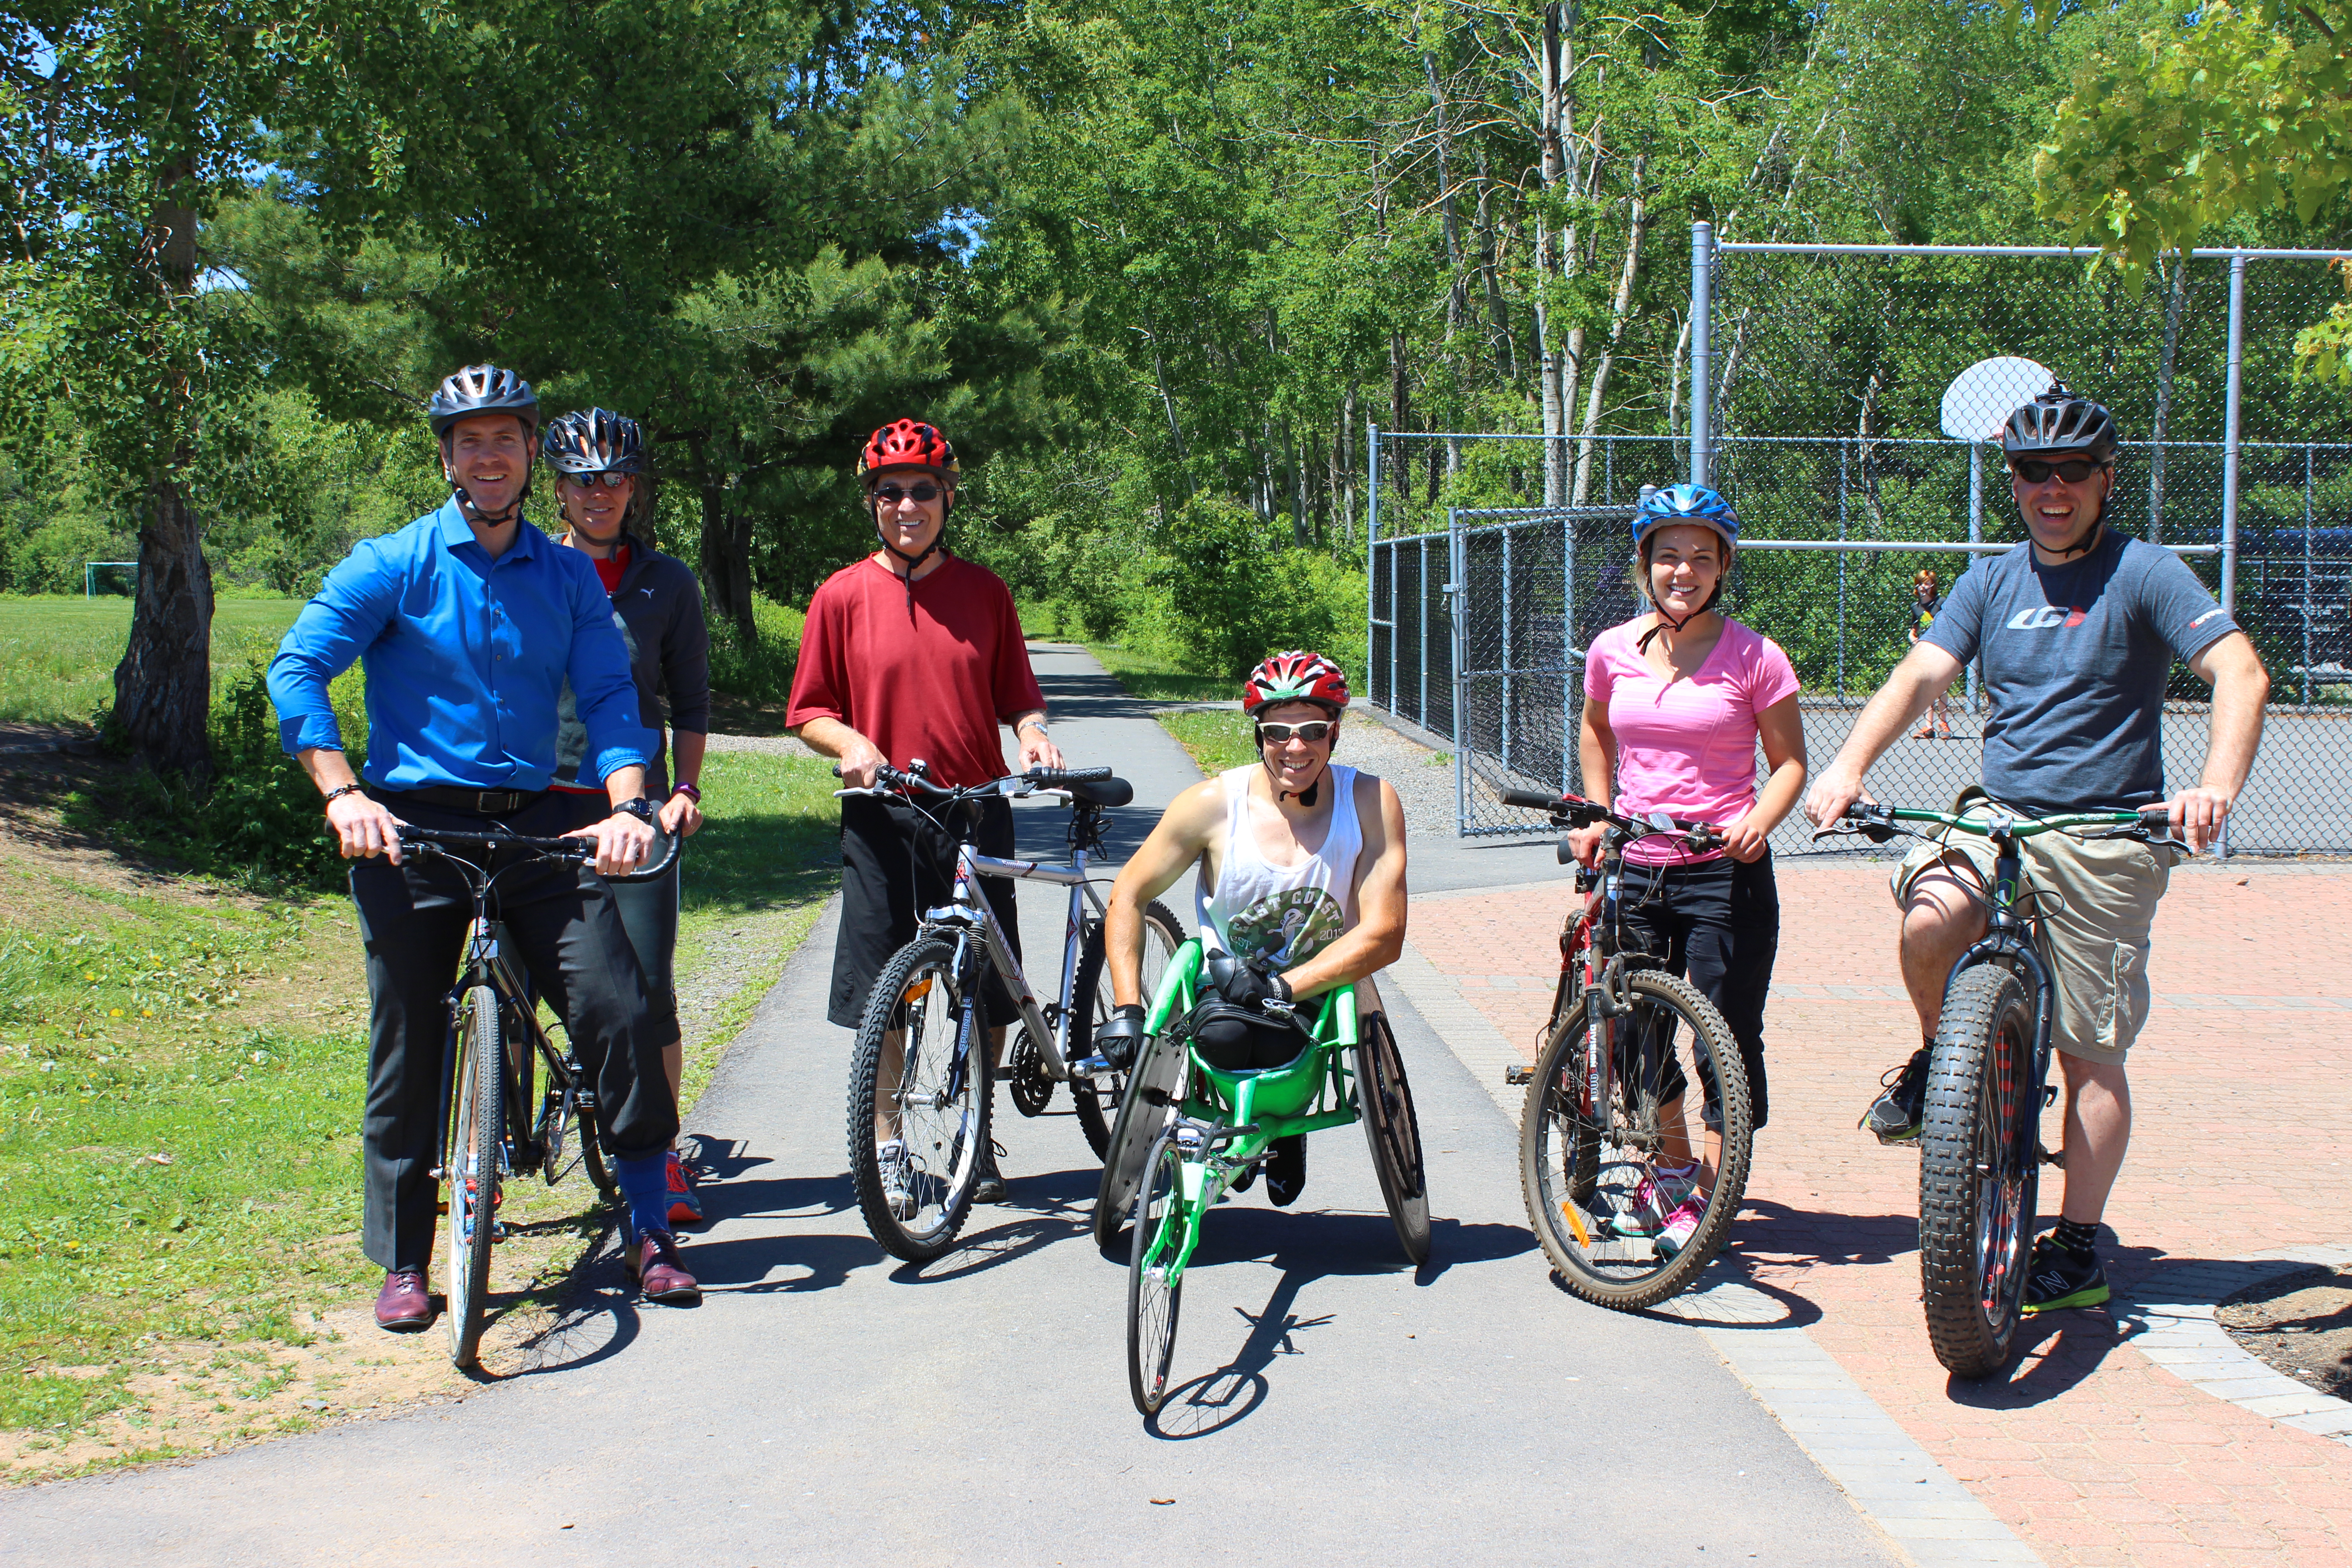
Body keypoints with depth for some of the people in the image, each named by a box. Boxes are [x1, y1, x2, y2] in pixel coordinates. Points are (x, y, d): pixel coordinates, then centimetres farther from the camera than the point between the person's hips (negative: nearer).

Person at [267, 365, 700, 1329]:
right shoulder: (393, 563, 0)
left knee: (620, 1014, -8)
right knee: (409, 1049, 3)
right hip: (413, 829, -2)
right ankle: (402, 1264, 17)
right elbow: (296, 669, -7)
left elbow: (610, 696, 1)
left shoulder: (568, 577, 9)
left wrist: (626, 803, -17)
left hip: (536, 823, 2)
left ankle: (650, 1231, 6)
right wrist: (343, 795, -20)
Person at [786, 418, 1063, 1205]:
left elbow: (1017, 694, 12)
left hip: (977, 812, 1)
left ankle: (977, 1140, 20)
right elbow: (809, 710, 5)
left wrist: (1035, 735, -9)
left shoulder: (985, 592, 5)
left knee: (988, 988, 3)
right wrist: (851, 743, -14)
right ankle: (886, 1143, 18)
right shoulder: (843, 595, 1)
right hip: (882, 815, -1)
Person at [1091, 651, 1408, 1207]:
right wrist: (1126, 1008, -14)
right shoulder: (1213, 803, -13)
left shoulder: (1371, 802, -12)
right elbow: (1128, 895, -3)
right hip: (1225, 988, -1)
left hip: (1321, 992, 1)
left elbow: (1383, 935, -16)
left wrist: (1282, 986, -26)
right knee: (1224, 1038, -33)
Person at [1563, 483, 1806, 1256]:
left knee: (1727, 1037, -2)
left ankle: (1710, 1192, 12)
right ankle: (1672, 1166, 33)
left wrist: (1759, 821, -19)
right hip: (1635, 869, 4)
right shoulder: (1614, 650, 3)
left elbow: (1789, 760, -1)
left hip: (1724, 872, -4)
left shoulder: (1754, 658, -7)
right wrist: (1597, 816, 11)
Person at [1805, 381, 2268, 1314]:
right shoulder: (1991, 583, 10)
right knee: (1930, 919, -29)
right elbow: (1919, 676, 0)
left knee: (2090, 1054, 1)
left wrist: (2216, 787, -32)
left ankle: (2078, 1249, 13)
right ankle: (1941, 1063, 0)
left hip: (2107, 841, -3)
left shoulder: (2144, 575, -3)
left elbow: (2241, 674, -15)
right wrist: (1846, 766, -18)